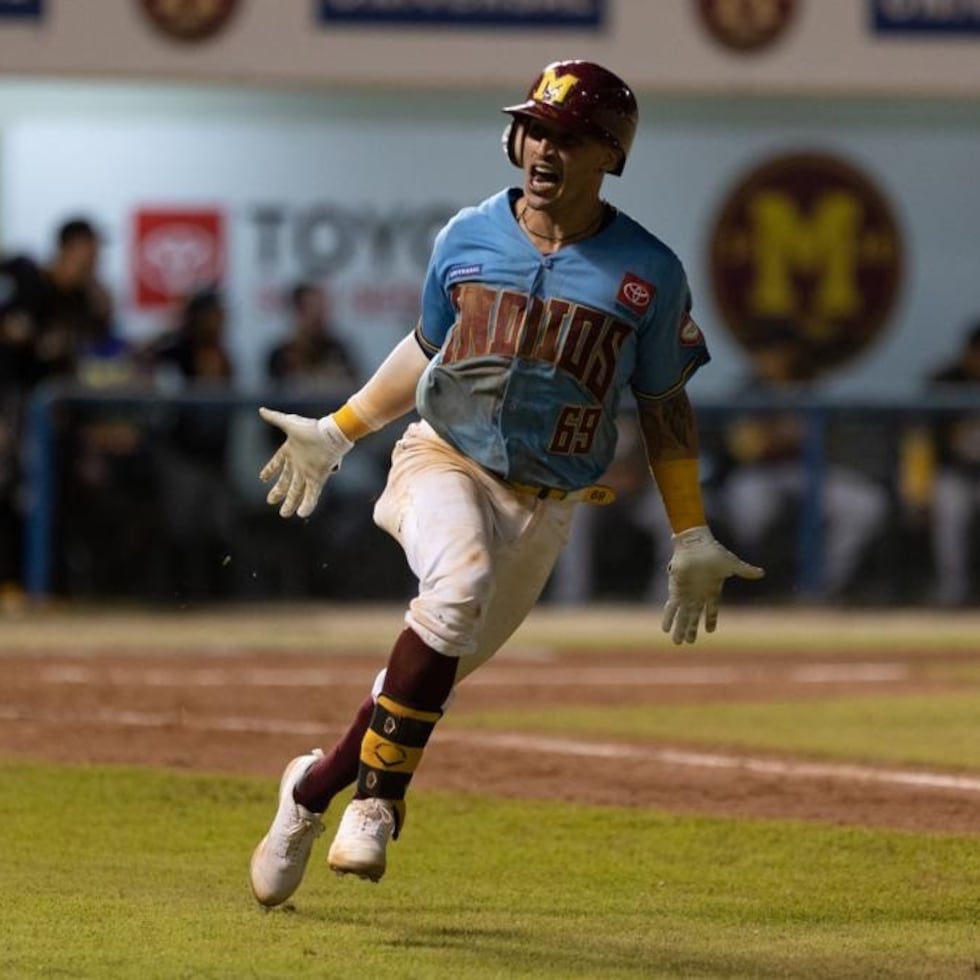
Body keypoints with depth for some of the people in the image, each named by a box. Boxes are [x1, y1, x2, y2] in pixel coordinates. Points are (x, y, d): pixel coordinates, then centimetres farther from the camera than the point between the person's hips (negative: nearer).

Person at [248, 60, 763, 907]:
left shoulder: (648, 273, -2)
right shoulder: (468, 237, 3)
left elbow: (664, 406, 7)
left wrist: (692, 541, 6)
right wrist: (336, 433, 21)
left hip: (543, 508, 1)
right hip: (446, 462, -1)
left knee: (436, 671, 1)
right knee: (459, 585, -32)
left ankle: (312, 790, 24)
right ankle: (379, 798, -26)